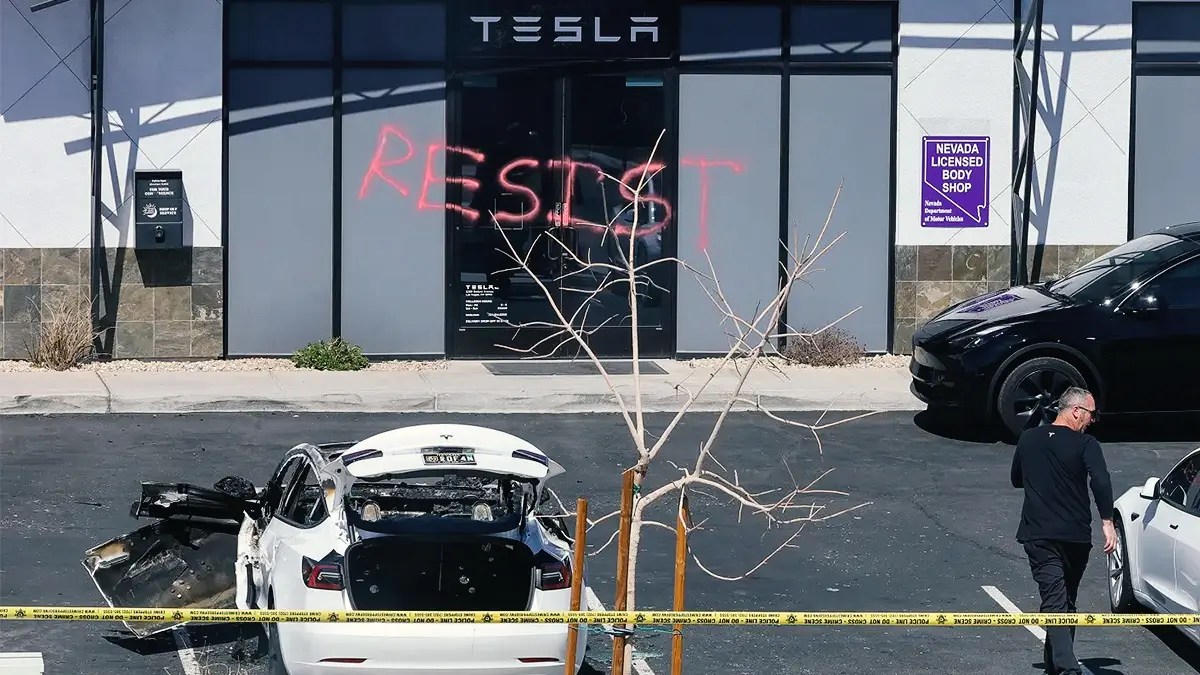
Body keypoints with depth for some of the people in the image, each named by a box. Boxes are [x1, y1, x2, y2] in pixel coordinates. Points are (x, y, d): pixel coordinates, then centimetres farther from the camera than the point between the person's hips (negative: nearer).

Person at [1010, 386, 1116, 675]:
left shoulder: (1028, 440, 7)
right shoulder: (1085, 445, -7)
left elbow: (1016, 480, 20)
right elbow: (1101, 481, -22)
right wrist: (1107, 521, -19)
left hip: (1037, 535, 1)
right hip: (1075, 536, -1)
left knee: (1054, 601, -8)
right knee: (1067, 600, 18)